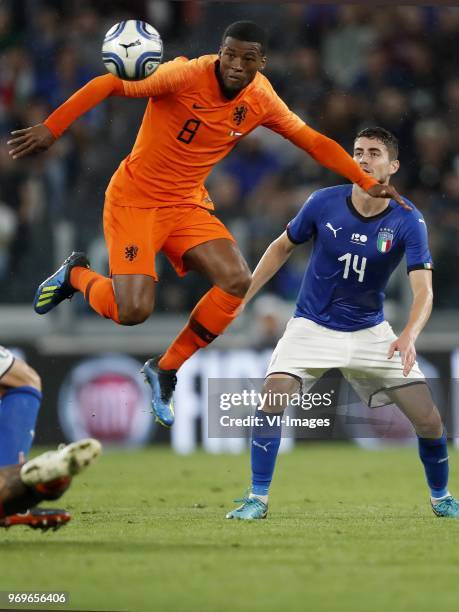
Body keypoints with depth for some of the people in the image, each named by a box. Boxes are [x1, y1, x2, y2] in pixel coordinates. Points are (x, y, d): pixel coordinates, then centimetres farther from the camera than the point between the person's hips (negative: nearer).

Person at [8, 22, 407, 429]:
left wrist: (366, 182, 0)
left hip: (188, 205, 6)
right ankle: (77, 275, 17)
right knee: (133, 311, -19)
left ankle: (166, 369, 5)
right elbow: (109, 85, -23)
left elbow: (313, 141, 7)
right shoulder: (186, 76, -22)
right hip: (134, 199, -5)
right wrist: (51, 129, -29)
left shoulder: (261, 100, -4)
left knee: (238, 282, -16)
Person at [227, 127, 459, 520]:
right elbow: (282, 247, 5)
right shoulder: (324, 203, -13)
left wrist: (409, 336, -43)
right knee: (273, 396, -24)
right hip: (313, 326, 0)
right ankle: (258, 499, -12)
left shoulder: (408, 221, -15)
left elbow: (423, 289, -25)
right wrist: (243, 297, 0)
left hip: (371, 332, 0)